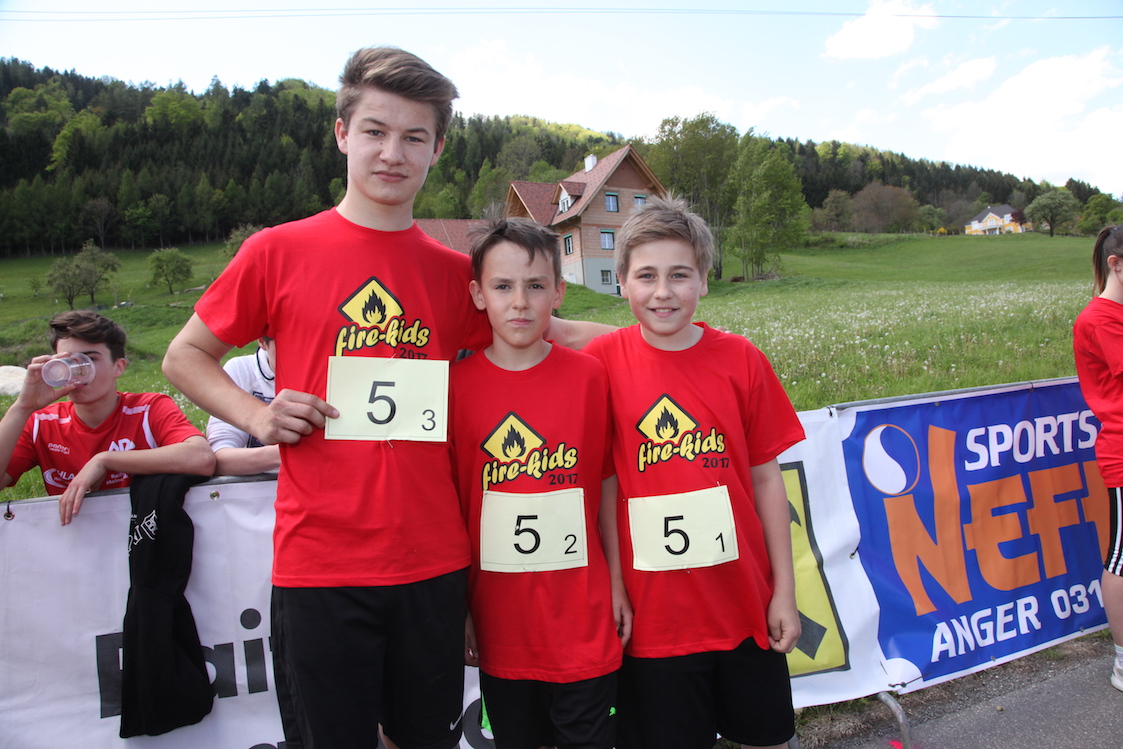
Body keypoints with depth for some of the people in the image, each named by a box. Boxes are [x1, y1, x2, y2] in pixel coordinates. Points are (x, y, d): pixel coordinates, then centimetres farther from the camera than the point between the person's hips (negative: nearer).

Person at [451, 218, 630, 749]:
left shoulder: (587, 375, -5)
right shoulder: (458, 384, -6)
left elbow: (605, 483, 2)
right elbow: (451, 501, -1)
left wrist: (617, 583, 5)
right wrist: (459, 607, 2)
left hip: (583, 616, 0)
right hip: (500, 618, 1)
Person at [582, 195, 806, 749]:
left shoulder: (740, 360, -5)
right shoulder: (602, 362, -9)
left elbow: (765, 478, 1)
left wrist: (784, 590, 3)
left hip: (744, 600, 2)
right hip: (653, 610, -1)